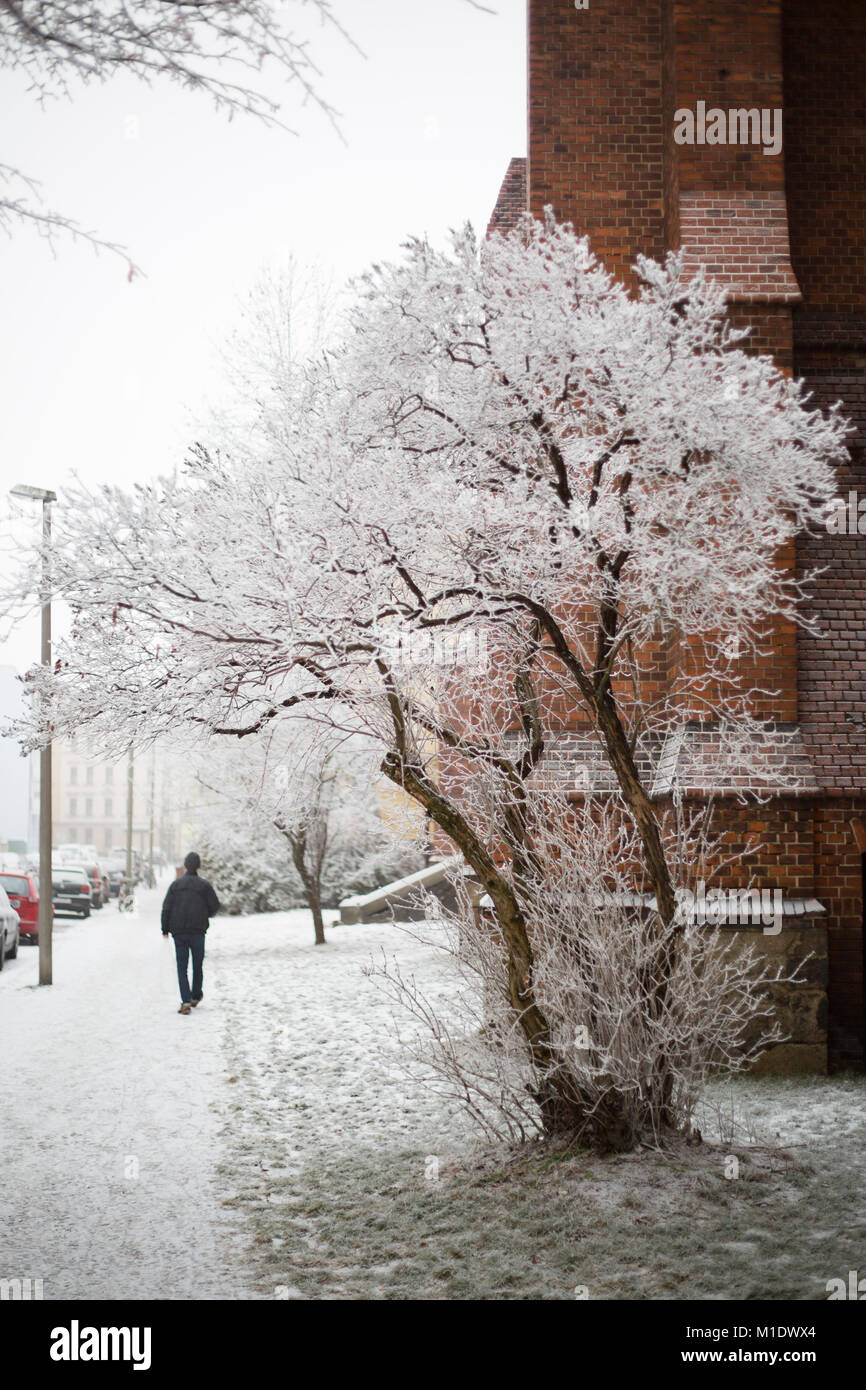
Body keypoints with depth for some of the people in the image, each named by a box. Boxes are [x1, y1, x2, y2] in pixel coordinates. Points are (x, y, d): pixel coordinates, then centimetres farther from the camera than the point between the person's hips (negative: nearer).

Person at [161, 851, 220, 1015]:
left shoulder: (176, 884, 2)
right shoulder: (204, 885, -2)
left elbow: (166, 908, -2)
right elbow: (215, 906, -2)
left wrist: (165, 929, 7)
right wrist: (207, 915, 21)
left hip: (178, 932, 1)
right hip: (198, 931, -1)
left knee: (182, 968, 2)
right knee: (198, 965, 17)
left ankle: (186, 1002, -10)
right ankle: (196, 997, 26)